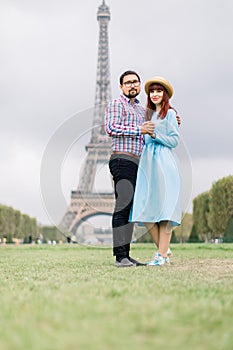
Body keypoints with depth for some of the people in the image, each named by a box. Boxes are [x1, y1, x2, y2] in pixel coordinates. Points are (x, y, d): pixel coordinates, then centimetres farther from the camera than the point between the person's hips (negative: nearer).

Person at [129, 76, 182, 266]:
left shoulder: (170, 113, 2)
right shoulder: (147, 113, 19)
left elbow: (174, 140, -4)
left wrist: (155, 135, -11)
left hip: (164, 163, -6)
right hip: (147, 163, 6)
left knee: (163, 207, -7)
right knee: (145, 208, -1)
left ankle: (162, 255, -5)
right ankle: (163, 250, 10)